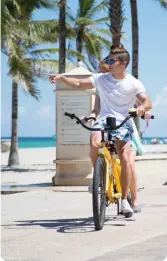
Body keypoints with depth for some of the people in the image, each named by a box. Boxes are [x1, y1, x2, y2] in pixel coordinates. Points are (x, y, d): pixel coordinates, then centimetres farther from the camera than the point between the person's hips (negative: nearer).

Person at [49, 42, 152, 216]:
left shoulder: (133, 83, -1)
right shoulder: (102, 78, 6)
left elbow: (147, 102, -11)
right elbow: (79, 84, 7)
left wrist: (142, 107, -35)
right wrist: (61, 78, -9)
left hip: (122, 124, -1)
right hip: (104, 120, 1)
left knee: (125, 159, -18)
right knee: (94, 144, -32)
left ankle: (124, 200, -5)